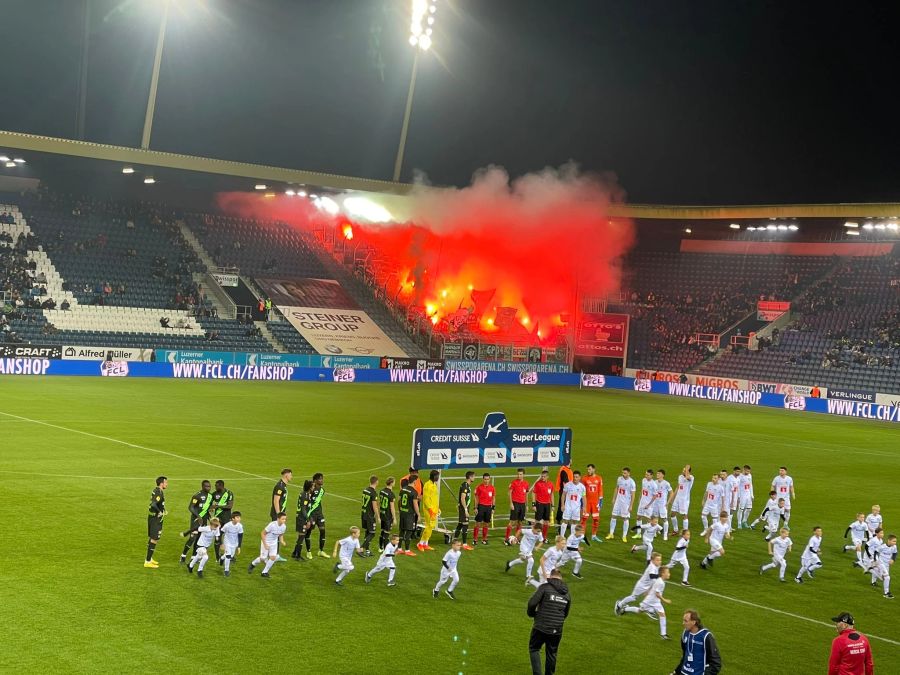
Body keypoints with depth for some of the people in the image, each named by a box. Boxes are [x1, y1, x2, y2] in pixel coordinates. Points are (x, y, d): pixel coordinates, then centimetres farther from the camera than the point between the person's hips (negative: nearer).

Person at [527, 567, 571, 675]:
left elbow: (532, 603, -15)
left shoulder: (545, 587, -8)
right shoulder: (566, 593, 9)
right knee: (551, 654, 17)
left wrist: (531, 613, 5)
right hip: (557, 630, 4)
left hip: (541, 627, -4)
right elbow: (566, 613, 16)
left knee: (534, 649, 11)